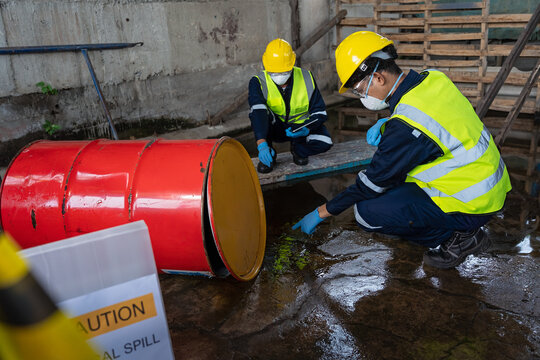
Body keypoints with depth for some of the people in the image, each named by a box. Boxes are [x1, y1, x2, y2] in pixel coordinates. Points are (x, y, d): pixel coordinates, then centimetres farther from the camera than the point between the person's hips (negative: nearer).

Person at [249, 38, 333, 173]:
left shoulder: (306, 78, -13)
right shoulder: (259, 82, -18)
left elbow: (319, 112, -10)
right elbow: (257, 112, -35)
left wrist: (306, 129, -31)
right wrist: (261, 143, -50)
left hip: (301, 127, 1)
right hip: (274, 128, -1)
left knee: (325, 142, -28)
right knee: (260, 112, -33)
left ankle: (298, 149, 6)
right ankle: (267, 155, -13)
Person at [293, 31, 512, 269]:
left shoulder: (406, 127, -27)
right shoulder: (433, 78, -3)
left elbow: (371, 183, -17)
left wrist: (321, 213, -5)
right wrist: (386, 125, 4)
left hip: (470, 205, -9)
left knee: (366, 212, -14)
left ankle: (458, 237, -1)